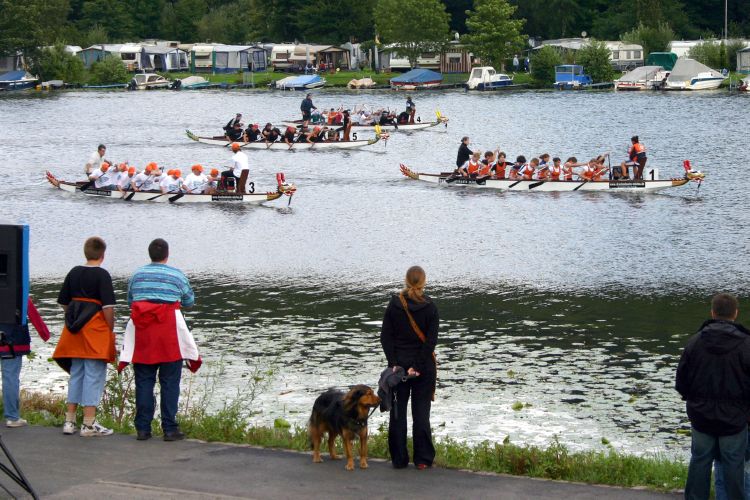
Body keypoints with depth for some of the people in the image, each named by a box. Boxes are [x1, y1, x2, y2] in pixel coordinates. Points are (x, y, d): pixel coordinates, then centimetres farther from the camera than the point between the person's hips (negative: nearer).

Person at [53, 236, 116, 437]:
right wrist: (111, 330, -6)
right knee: (94, 375, -2)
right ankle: (89, 424, -2)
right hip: (96, 330, -6)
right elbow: (107, 306, -15)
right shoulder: (102, 275, -10)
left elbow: (64, 302, 11)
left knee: (76, 374, 14)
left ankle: (69, 420, 16)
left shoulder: (74, 273, 7)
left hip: (74, 330, 6)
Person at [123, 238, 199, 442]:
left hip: (142, 334, 3)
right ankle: (169, 429, -1)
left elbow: (129, 301, 15)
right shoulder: (177, 276, 0)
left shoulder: (137, 275, 7)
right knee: (169, 382, 1)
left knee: (143, 381, 7)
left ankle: (143, 428, 6)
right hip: (169, 334, -3)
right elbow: (189, 301, 10)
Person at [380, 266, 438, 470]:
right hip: (424, 366, -1)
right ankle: (422, 459, 5)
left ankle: (399, 459, 9)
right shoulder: (430, 307, -9)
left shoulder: (394, 305, -3)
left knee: (397, 411, 8)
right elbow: (431, 340, -13)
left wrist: (394, 363, -5)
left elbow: (385, 336, -5)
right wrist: (418, 366, -11)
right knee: (421, 412, 5)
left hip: (399, 364, 1)